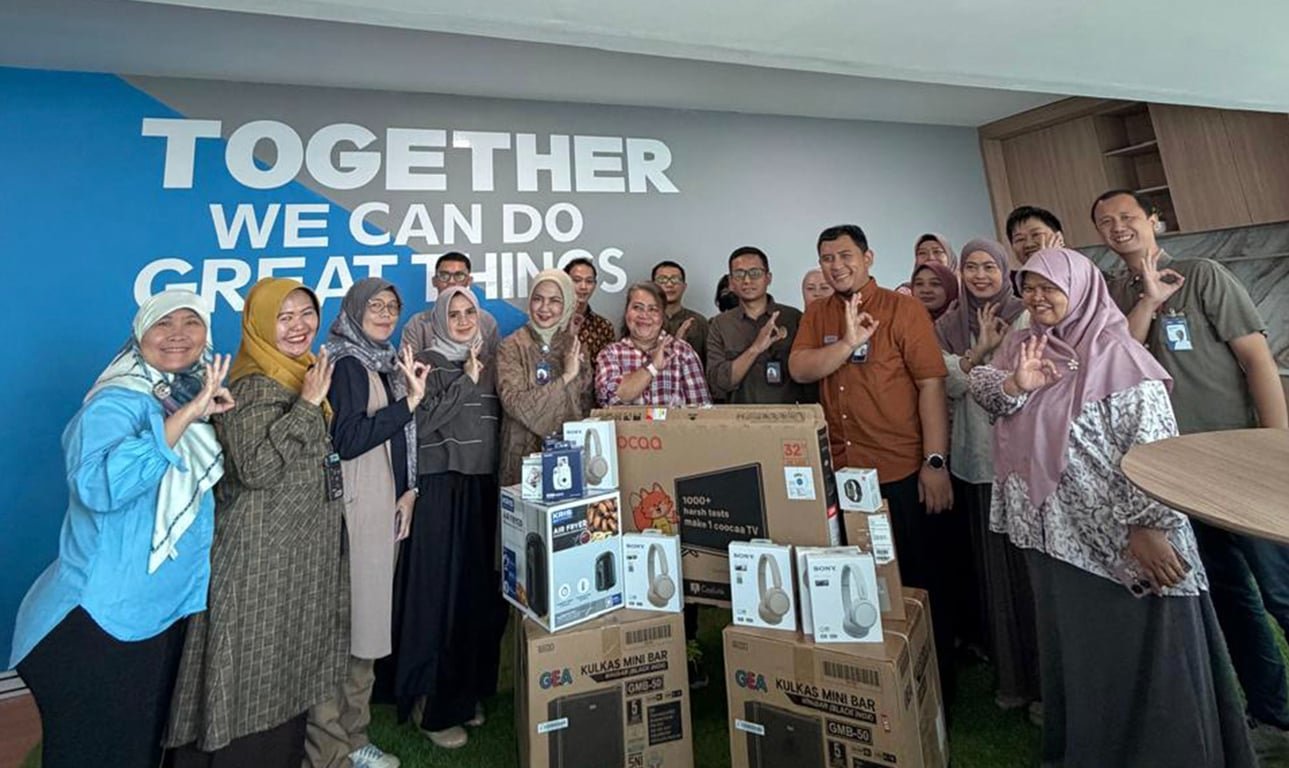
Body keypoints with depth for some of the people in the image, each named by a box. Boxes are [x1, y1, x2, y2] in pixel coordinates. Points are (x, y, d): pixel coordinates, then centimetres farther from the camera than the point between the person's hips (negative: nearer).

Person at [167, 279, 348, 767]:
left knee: (291, 664, 20)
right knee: (257, 670, 4)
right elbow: (256, 468, -26)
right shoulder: (251, 386, -16)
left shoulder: (306, 375, 10)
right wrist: (307, 405, -26)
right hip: (261, 551, -8)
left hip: (305, 547, 9)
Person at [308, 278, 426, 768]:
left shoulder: (387, 362, 14)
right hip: (356, 505, -8)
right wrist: (409, 402, -23)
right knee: (345, 623, -1)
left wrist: (406, 491, 11)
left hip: (387, 504, 8)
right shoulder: (346, 363, -10)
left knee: (369, 621, 15)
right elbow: (347, 439, -20)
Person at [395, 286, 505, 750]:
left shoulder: (487, 366, 14)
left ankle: (469, 691, 27)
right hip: (440, 489, -5)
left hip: (483, 489, 5)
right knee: (439, 591, 1)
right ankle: (433, 705, 18)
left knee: (480, 590, 9)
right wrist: (465, 381, -14)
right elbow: (421, 425, -15)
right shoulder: (426, 364, -2)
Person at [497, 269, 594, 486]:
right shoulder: (512, 347, -5)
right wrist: (566, 377, -17)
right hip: (525, 458, -3)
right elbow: (515, 404, -17)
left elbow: (587, 407, 10)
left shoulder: (575, 346, 6)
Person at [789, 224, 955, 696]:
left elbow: (931, 385, -10)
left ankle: (935, 682, 32)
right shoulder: (817, 315, 8)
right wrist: (848, 342, -21)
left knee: (919, 583, 11)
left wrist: (935, 463, -14)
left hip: (902, 471, -4)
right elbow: (799, 369, -6)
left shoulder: (904, 309, -5)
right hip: (840, 471, 4)